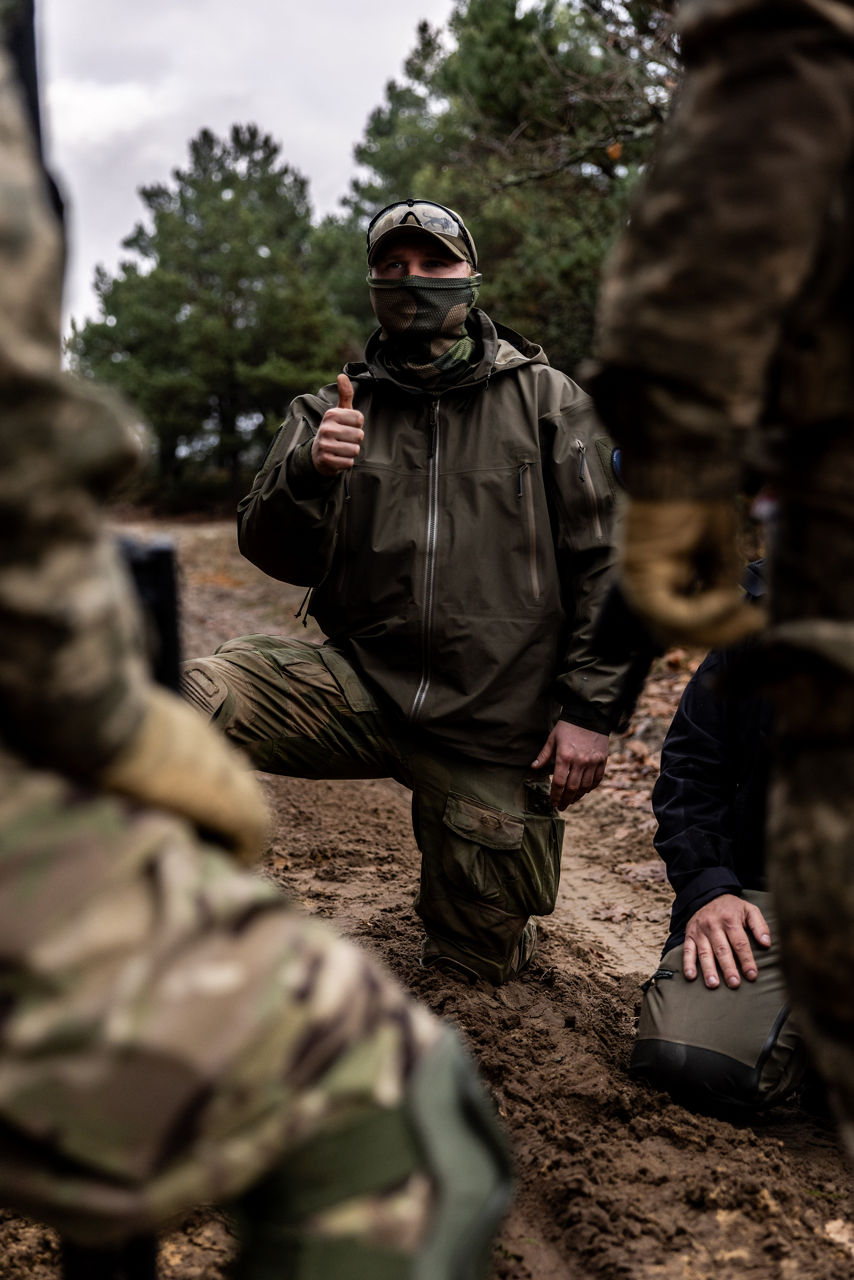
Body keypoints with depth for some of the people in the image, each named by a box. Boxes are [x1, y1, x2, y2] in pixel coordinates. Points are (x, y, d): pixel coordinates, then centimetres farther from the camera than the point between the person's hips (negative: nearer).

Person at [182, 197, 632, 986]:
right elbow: (276, 556, 1)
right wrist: (307, 473, -20)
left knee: (478, 962, 8)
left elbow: (605, 561, 1)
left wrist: (591, 708, -6)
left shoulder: (548, 401, 4)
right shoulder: (336, 410, 8)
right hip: (366, 682, 1)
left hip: (499, 725, 0)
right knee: (199, 699, -27)